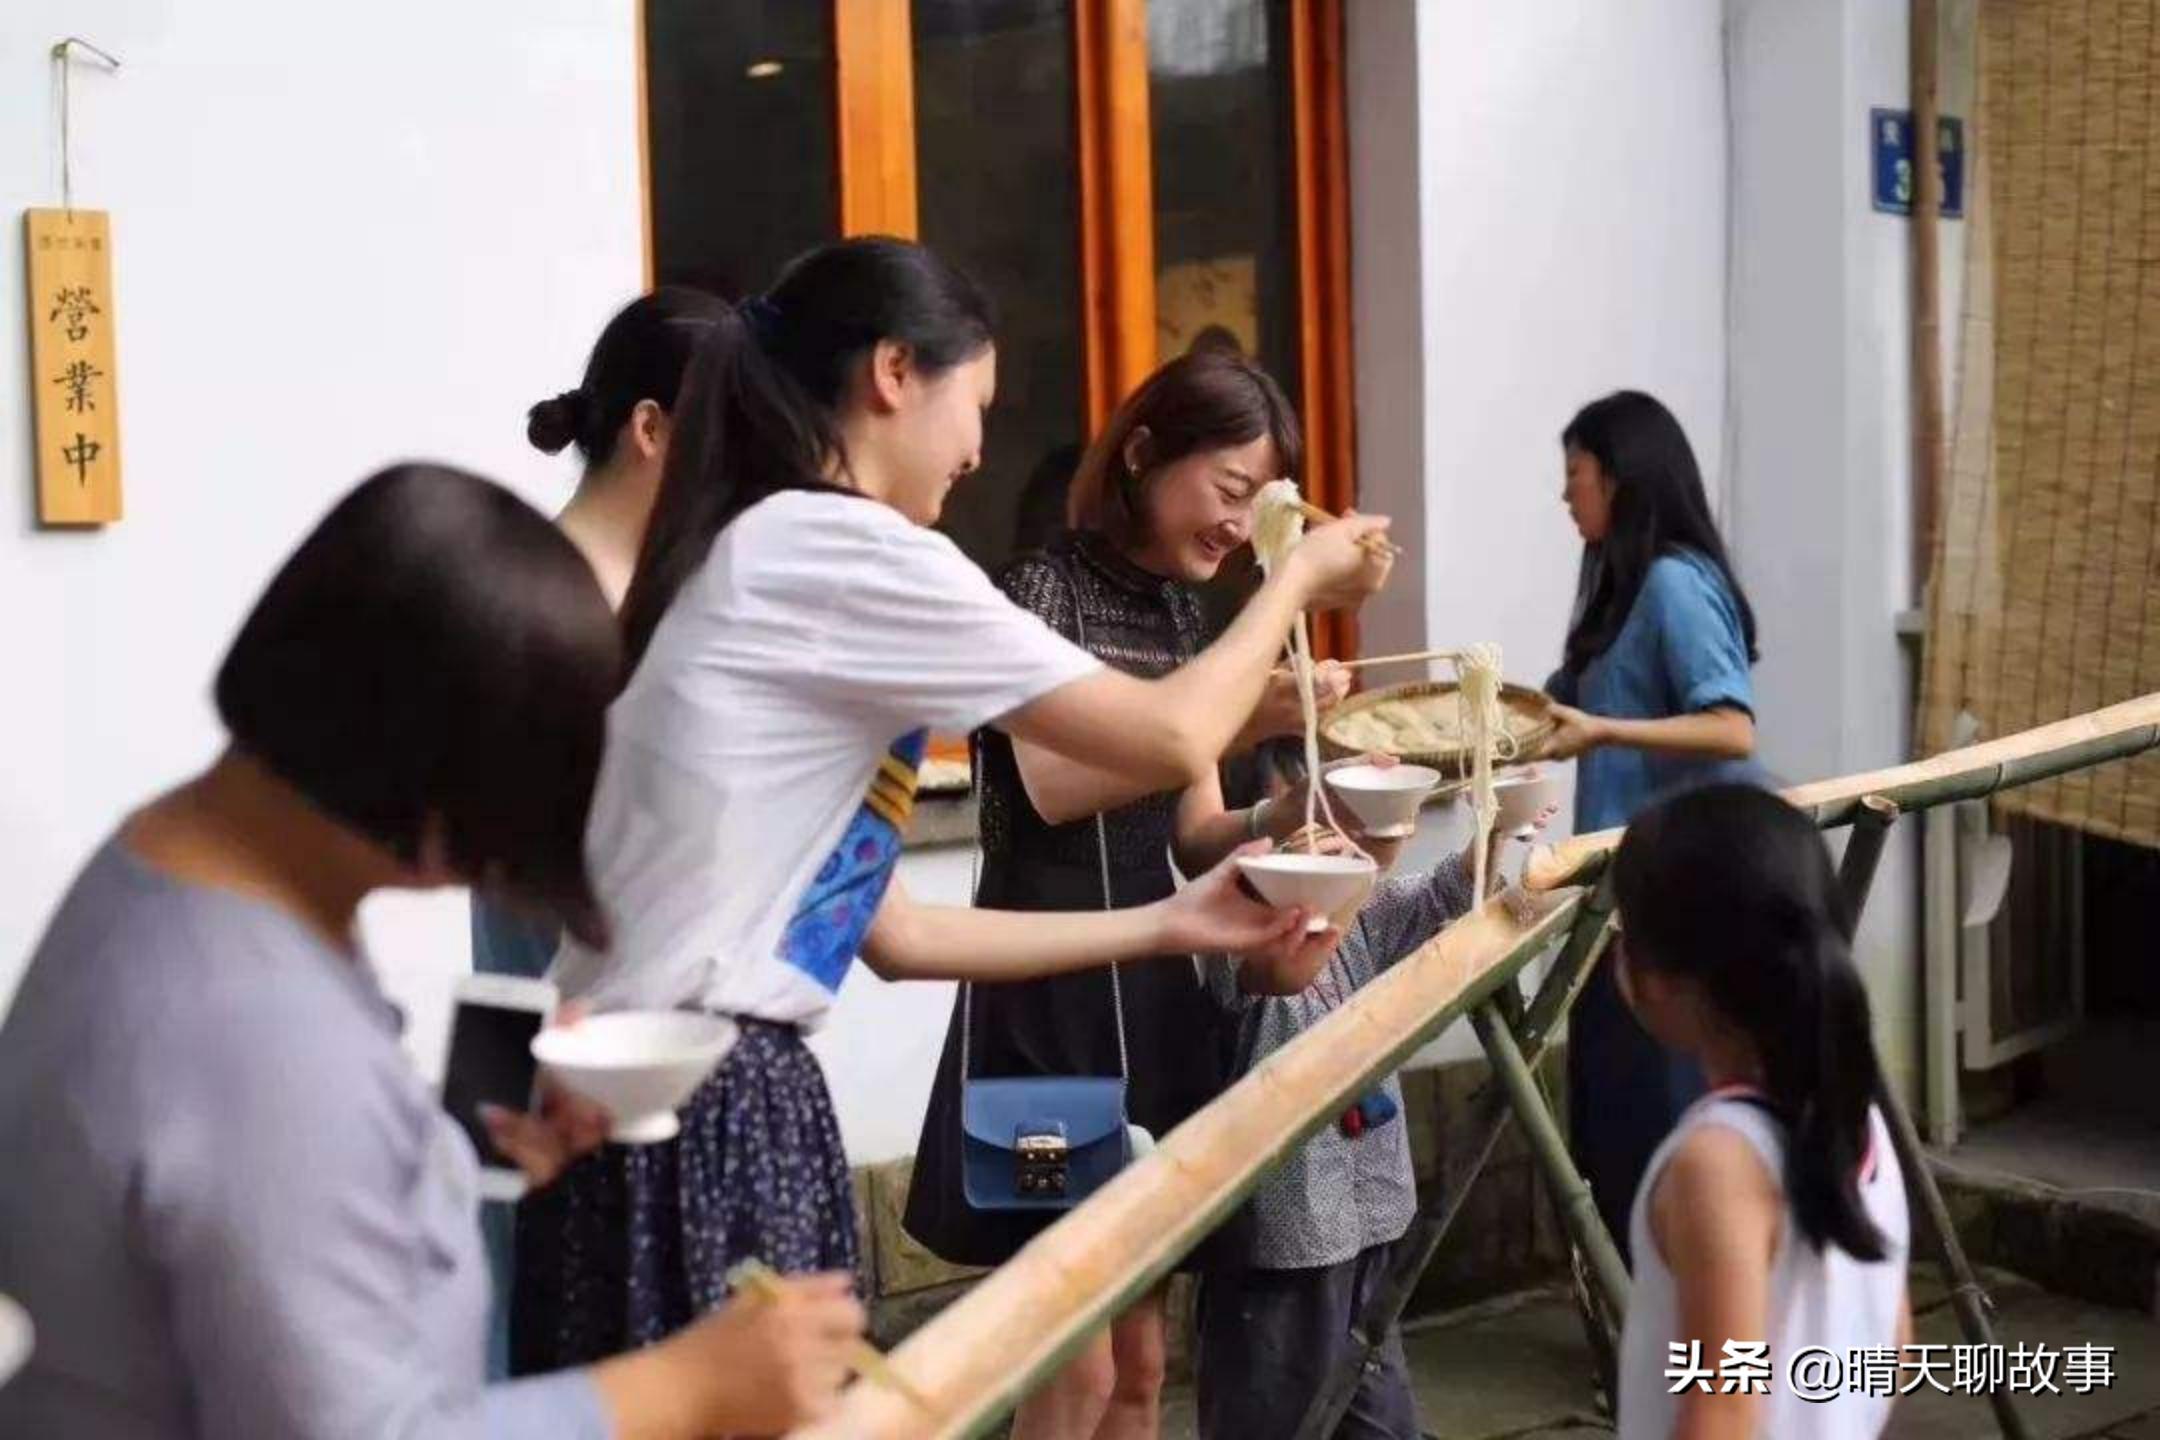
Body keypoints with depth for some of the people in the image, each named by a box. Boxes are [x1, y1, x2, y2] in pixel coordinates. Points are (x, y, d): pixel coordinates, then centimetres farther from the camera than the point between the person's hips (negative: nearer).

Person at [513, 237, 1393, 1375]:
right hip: (704, 1111, -10)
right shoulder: (844, 549, -12)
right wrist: (1296, 579, 10)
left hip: (687, 1097, 10)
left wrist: (1171, 925, 19)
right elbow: (1172, 738, -7)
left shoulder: (767, 563, 17)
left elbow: (887, 932, 16)